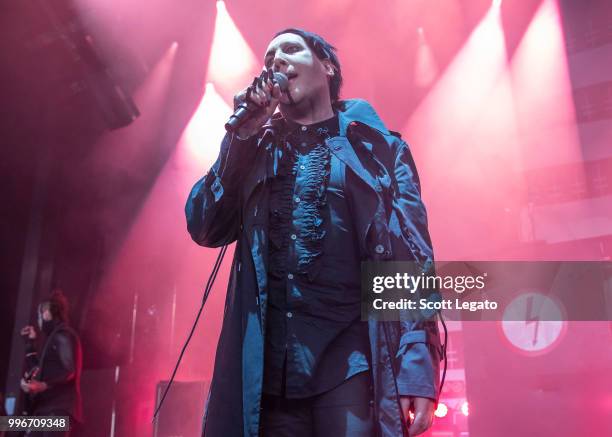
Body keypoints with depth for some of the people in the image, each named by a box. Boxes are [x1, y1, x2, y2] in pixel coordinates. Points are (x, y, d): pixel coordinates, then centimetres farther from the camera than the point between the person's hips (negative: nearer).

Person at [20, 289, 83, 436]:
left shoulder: (64, 335, -4)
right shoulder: (53, 338, 25)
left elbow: (69, 371, -16)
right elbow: (38, 369, 27)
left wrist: (44, 386, -27)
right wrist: (30, 343, 30)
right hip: (46, 406, 10)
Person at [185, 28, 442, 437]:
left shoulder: (377, 145, 8)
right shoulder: (257, 150, 16)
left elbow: (411, 257, -1)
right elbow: (205, 228, 5)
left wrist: (418, 367, -13)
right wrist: (242, 132, -1)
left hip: (351, 360, -2)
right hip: (271, 364, 3)